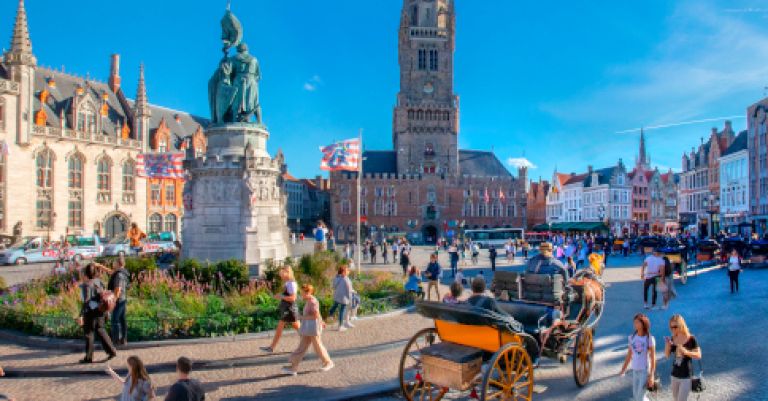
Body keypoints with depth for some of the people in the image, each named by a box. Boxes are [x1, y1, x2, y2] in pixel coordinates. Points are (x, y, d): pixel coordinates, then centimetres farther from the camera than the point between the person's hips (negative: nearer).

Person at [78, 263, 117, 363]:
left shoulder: (87, 284, -17)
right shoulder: (99, 282, 3)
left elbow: (86, 301, -20)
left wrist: (81, 315, -17)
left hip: (90, 311, -6)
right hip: (99, 310, 7)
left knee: (89, 333, 6)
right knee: (100, 330, 17)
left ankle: (88, 357, 16)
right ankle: (111, 350, 13)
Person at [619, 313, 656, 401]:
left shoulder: (649, 338, -12)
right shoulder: (632, 337, 1)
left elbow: (652, 358, -11)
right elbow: (629, 355, 9)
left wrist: (651, 375, -14)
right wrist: (623, 369, 10)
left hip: (645, 371, -5)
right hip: (635, 370, 5)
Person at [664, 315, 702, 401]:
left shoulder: (691, 339, -13)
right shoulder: (672, 339, 0)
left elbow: (699, 355, -11)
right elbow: (667, 355, 4)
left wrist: (686, 352, -27)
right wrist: (667, 345, -14)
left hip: (686, 376, -5)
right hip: (675, 374, 5)